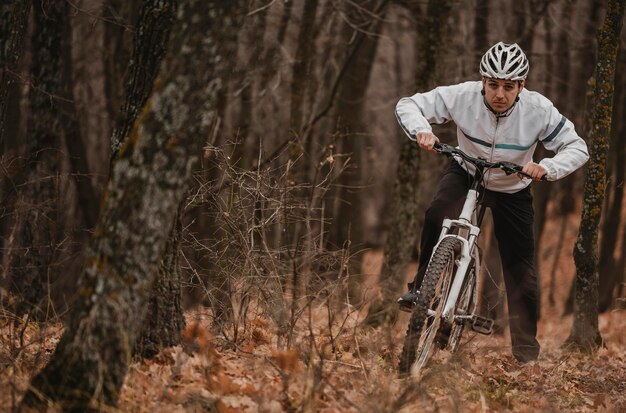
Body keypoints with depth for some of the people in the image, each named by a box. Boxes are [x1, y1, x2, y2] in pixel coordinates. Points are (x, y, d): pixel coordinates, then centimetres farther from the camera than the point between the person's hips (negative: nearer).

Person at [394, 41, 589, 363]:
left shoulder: (539, 110, -28)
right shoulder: (463, 96, -28)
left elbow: (577, 148, -21)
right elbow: (408, 105, -20)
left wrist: (547, 168, -40)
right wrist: (421, 130, -42)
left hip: (512, 189, 0)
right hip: (466, 173, 0)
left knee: (521, 269, 0)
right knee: (437, 215, -33)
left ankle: (526, 350, 14)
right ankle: (421, 288, -15)